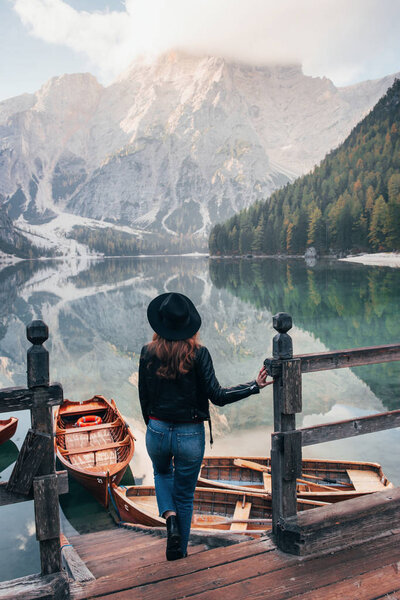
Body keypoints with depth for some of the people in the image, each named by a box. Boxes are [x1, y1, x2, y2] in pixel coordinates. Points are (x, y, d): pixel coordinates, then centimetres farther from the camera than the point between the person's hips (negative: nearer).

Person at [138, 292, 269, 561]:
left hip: (157, 431, 2)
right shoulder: (198, 353, -14)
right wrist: (255, 385, -9)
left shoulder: (148, 352, -7)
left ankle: (170, 515, 10)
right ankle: (178, 551, 30)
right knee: (185, 496, 18)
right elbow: (217, 396, -16)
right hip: (190, 435, -2)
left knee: (162, 473, 33)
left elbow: (144, 397, 1)